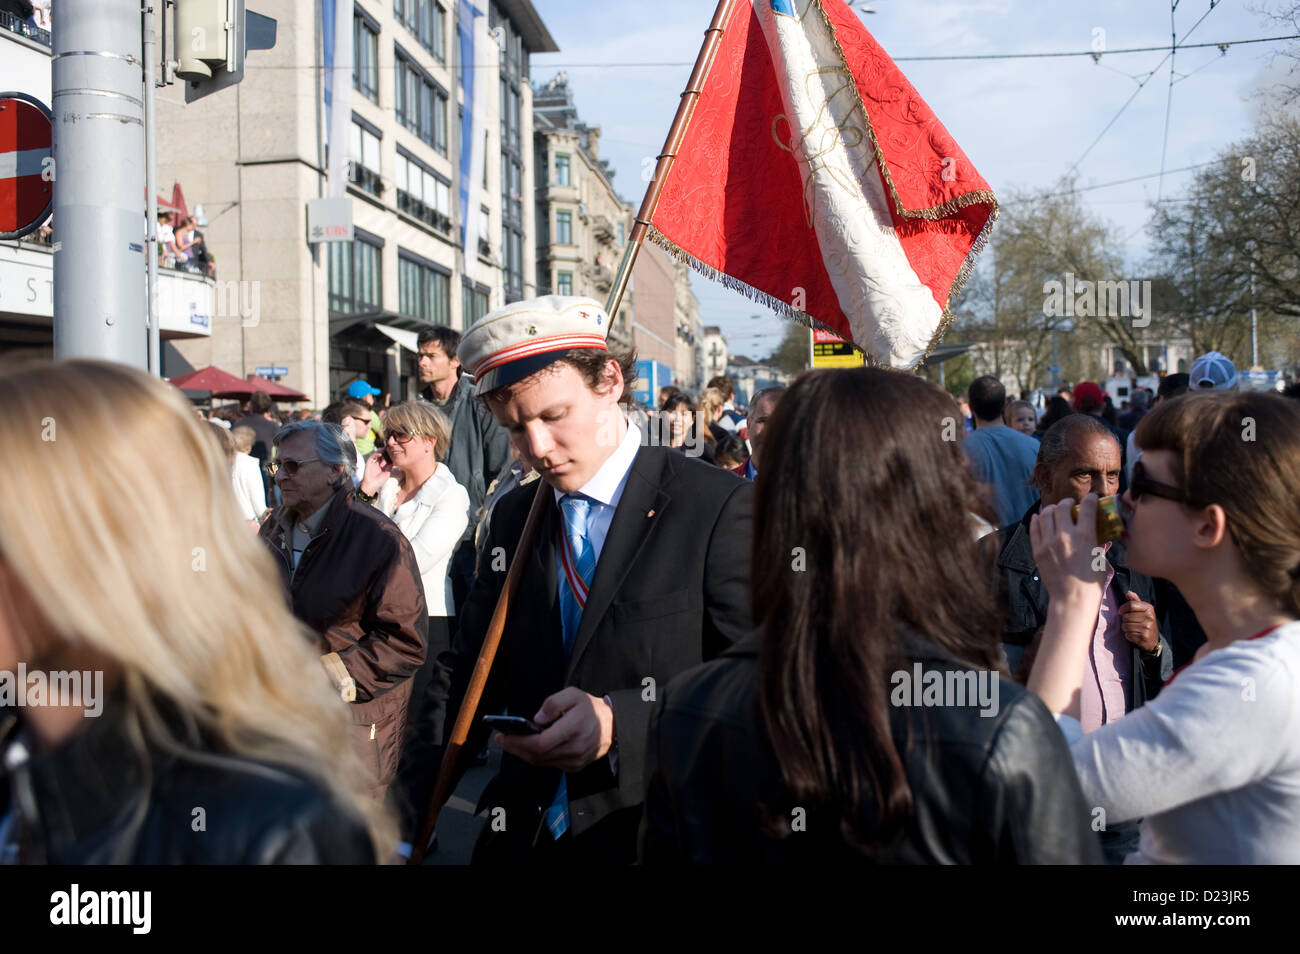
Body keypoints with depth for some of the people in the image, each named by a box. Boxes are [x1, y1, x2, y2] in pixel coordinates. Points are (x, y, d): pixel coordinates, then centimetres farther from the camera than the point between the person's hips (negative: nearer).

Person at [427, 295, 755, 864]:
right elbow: (466, 676, 7)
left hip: (659, 838, -5)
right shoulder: (513, 515, 5)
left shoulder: (720, 508, -13)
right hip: (525, 836, 5)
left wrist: (617, 723, -30)